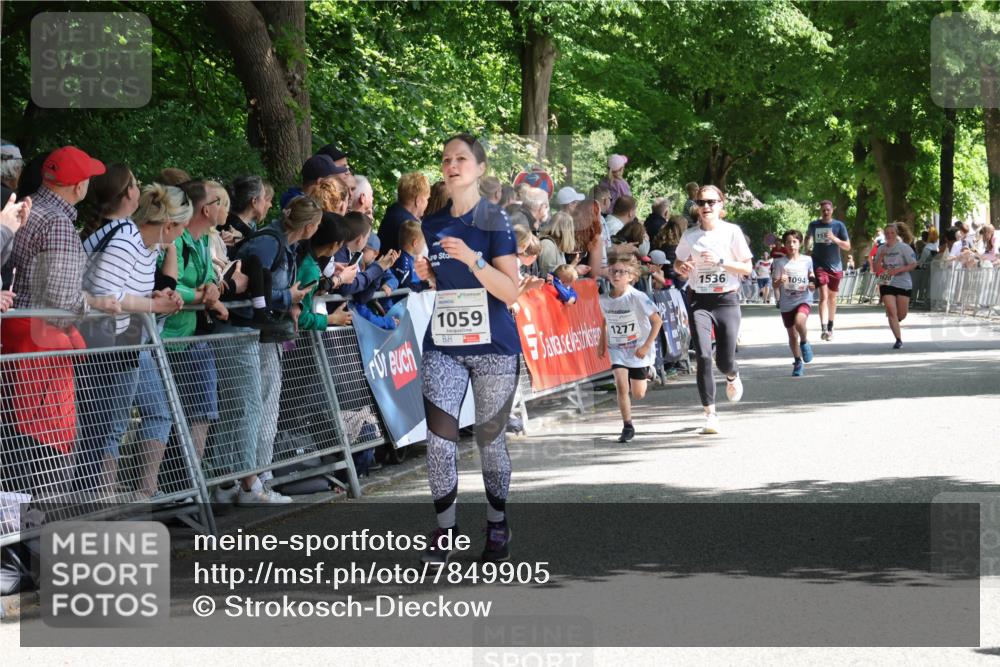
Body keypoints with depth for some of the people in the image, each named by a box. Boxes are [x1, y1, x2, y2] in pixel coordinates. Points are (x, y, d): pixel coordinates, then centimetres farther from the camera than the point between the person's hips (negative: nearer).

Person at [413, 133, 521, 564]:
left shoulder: (494, 221, -6)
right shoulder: (434, 225, 10)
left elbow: (510, 291, -12)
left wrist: (472, 259, -24)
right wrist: (425, 274, 1)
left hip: (493, 347, -4)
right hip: (443, 346, 4)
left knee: (490, 438, 5)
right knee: (438, 437, -9)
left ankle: (497, 527, 19)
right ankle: (445, 526, 1)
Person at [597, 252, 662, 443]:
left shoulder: (637, 298, -21)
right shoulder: (604, 299, -6)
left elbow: (657, 321, -17)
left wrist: (647, 346, -20)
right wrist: (602, 342, 10)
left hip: (638, 350, -3)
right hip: (617, 349, 3)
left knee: (638, 394, 6)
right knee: (621, 385, -17)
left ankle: (646, 375, 42)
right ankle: (627, 427, -6)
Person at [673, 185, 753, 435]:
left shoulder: (732, 232, -2)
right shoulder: (690, 236, 3)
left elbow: (747, 267, -1)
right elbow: (678, 263, 18)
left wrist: (721, 261, -15)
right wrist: (682, 268, -6)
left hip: (726, 299, -1)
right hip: (699, 301, 1)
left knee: (724, 361, -1)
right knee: (703, 356, -14)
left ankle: (733, 376, 39)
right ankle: (710, 414, -7)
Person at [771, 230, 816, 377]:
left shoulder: (807, 260, 2)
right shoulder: (780, 262, -1)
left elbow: (812, 278, 16)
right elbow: (775, 285, -2)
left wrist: (812, 285, -6)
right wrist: (780, 281, -24)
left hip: (803, 300, -1)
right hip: (787, 303, 1)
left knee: (799, 321, -32)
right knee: (792, 335, 9)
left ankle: (804, 342, -2)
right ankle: (798, 363, 27)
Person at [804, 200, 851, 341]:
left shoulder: (839, 226, 0)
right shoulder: (814, 225, 3)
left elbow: (847, 246, -2)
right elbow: (808, 237, 24)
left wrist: (834, 239, -18)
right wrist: (806, 251, 14)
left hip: (835, 266, 1)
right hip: (819, 265, -1)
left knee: (832, 297, 13)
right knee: (823, 296, -16)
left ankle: (830, 327, 28)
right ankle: (824, 329, -26)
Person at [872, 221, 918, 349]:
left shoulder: (904, 247, -6)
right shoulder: (882, 249, 6)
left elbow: (913, 264, -8)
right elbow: (875, 269, 6)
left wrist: (898, 270, -19)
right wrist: (880, 257, -11)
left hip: (903, 284, -2)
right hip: (886, 284, 2)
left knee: (901, 315, 3)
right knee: (891, 311, -12)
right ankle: (898, 340, -8)